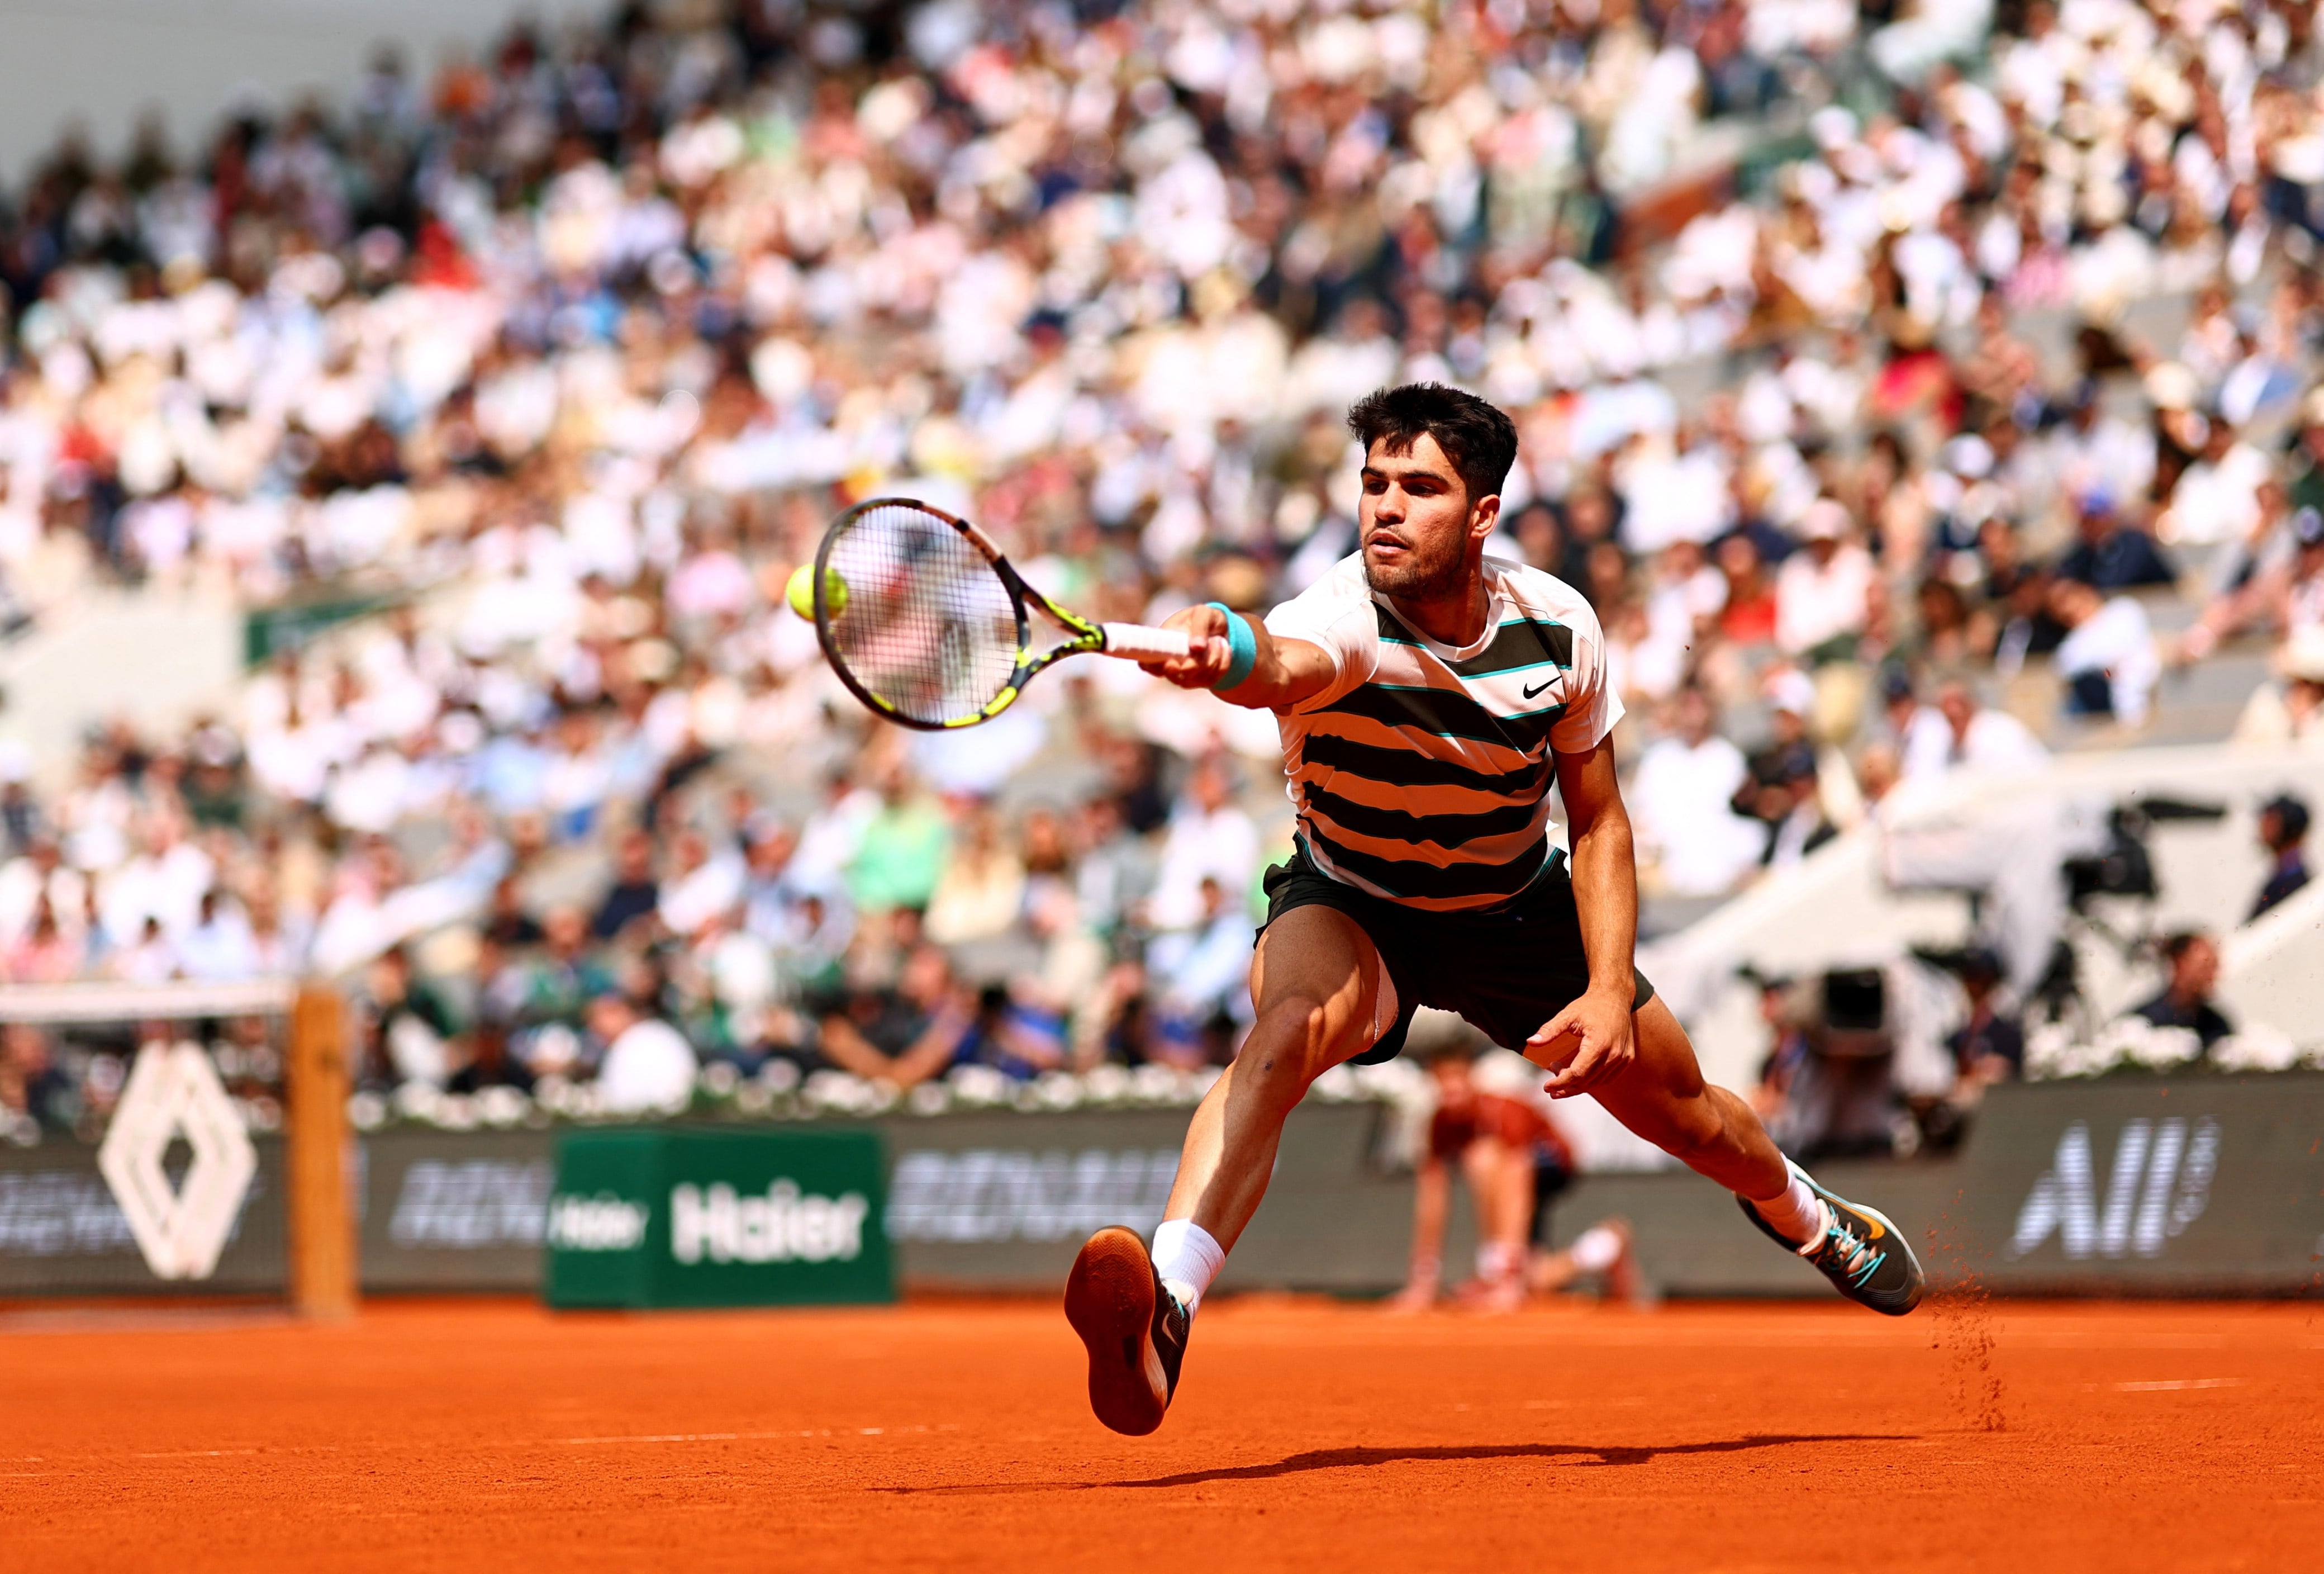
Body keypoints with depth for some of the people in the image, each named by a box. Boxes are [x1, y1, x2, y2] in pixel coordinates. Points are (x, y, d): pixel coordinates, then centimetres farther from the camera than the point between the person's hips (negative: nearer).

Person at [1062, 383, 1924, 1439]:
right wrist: (1229, 656, -85)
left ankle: (1802, 1213, 55)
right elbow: (1282, 666, -61)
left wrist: (1611, 991, -17)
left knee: (1679, 1110, 17)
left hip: (1518, 909, 4)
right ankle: (1164, 1312, -53)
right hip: (1349, 906, -4)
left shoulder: (1558, 628, -19)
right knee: (1288, 1024, -38)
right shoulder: (1342, 620, -33)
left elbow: (1598, 824, -6)